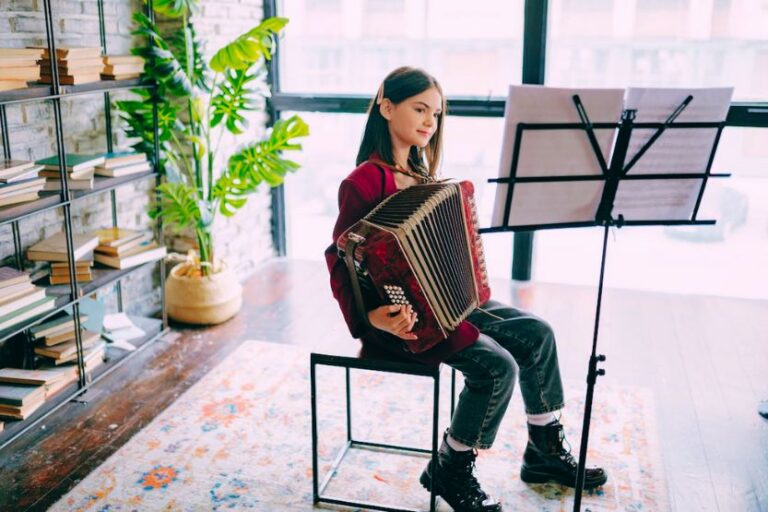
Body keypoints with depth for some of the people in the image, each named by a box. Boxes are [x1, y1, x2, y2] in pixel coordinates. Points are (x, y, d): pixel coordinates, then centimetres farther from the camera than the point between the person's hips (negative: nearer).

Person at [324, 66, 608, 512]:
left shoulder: (420, 173, 11)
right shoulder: (363, 184, -18)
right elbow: (342, 262, -20)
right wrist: (373, 316, -34)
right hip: (405, 315, -9)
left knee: (536, 333, 2)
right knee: (497, 365, -22)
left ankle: (546, 452, 17)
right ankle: (451, 471, 2)